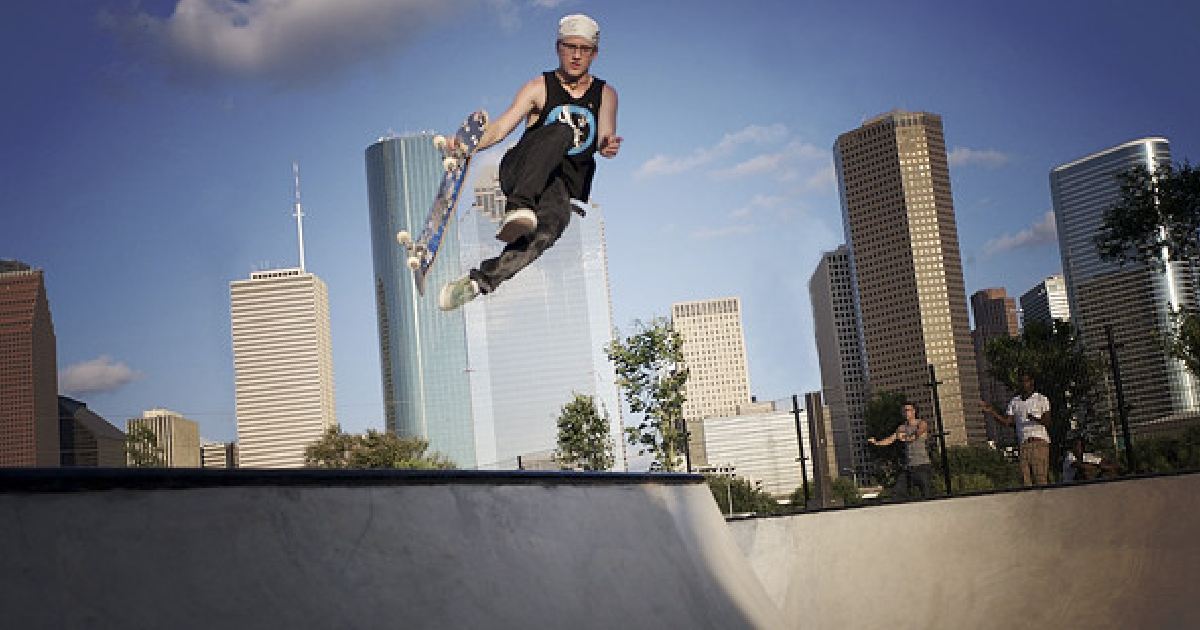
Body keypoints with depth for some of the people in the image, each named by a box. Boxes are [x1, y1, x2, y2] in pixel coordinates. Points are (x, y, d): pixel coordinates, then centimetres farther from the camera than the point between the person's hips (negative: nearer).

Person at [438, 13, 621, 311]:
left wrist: (608, 145, -28)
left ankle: (480, 280, -48)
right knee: (561, 130, -33)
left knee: (551, 222, -37)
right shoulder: (540, 88, 7)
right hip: (521, 173, -1)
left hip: (569, 185, 1)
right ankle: (518, 209, -53)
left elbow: (605, 136, -3)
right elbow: (502, 127, -6)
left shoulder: (605, 94, 14)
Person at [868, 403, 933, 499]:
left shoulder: (922, 424, -3)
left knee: (927, 495, -7)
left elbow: (917, 435, -22)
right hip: (908, 466, 5)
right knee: (896, 493, -2)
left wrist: (906, 438, -39)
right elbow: (890, 439, 4)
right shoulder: (902, 427, 12)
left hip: (922, 465, -5)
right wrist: (877, 443, -11)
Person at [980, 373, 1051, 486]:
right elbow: (1007, 421, 12)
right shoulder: (1014, 401, 19)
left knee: (1041, 479, -11)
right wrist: (991, 412, 0)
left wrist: (1036, 419, -22)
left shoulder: (1042, 399, 7)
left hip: (1039, 442, -4)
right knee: (1026, 479, -2)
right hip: (1023, 444, 4)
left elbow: (1047, 422, -1)